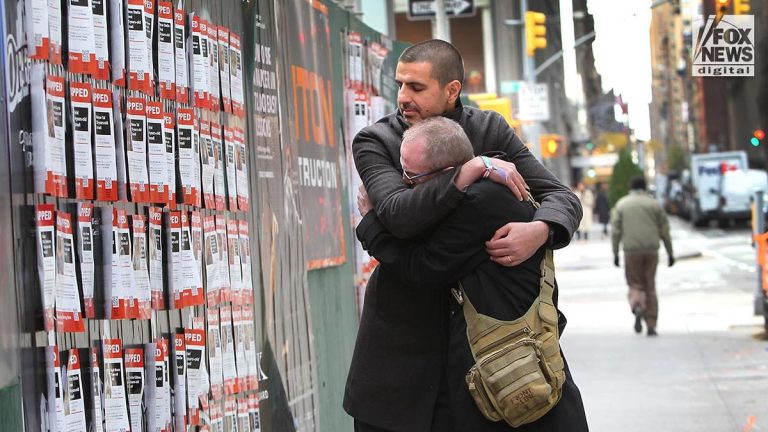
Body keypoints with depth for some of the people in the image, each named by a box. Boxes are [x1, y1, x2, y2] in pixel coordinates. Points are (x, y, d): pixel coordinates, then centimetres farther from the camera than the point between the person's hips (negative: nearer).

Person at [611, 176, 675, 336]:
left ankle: (637, 307, -23)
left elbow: (615, 231, 1)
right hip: (651, 250, 1)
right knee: (650, 286, 8)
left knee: (635, 284, 9)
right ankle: (651, 325, 5)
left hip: (632, 251, -1)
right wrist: (670, 253, 12)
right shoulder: (654, 204, 7)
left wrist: (615, 253, 5)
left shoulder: (621, 204, 6)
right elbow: (664, 230, 7)